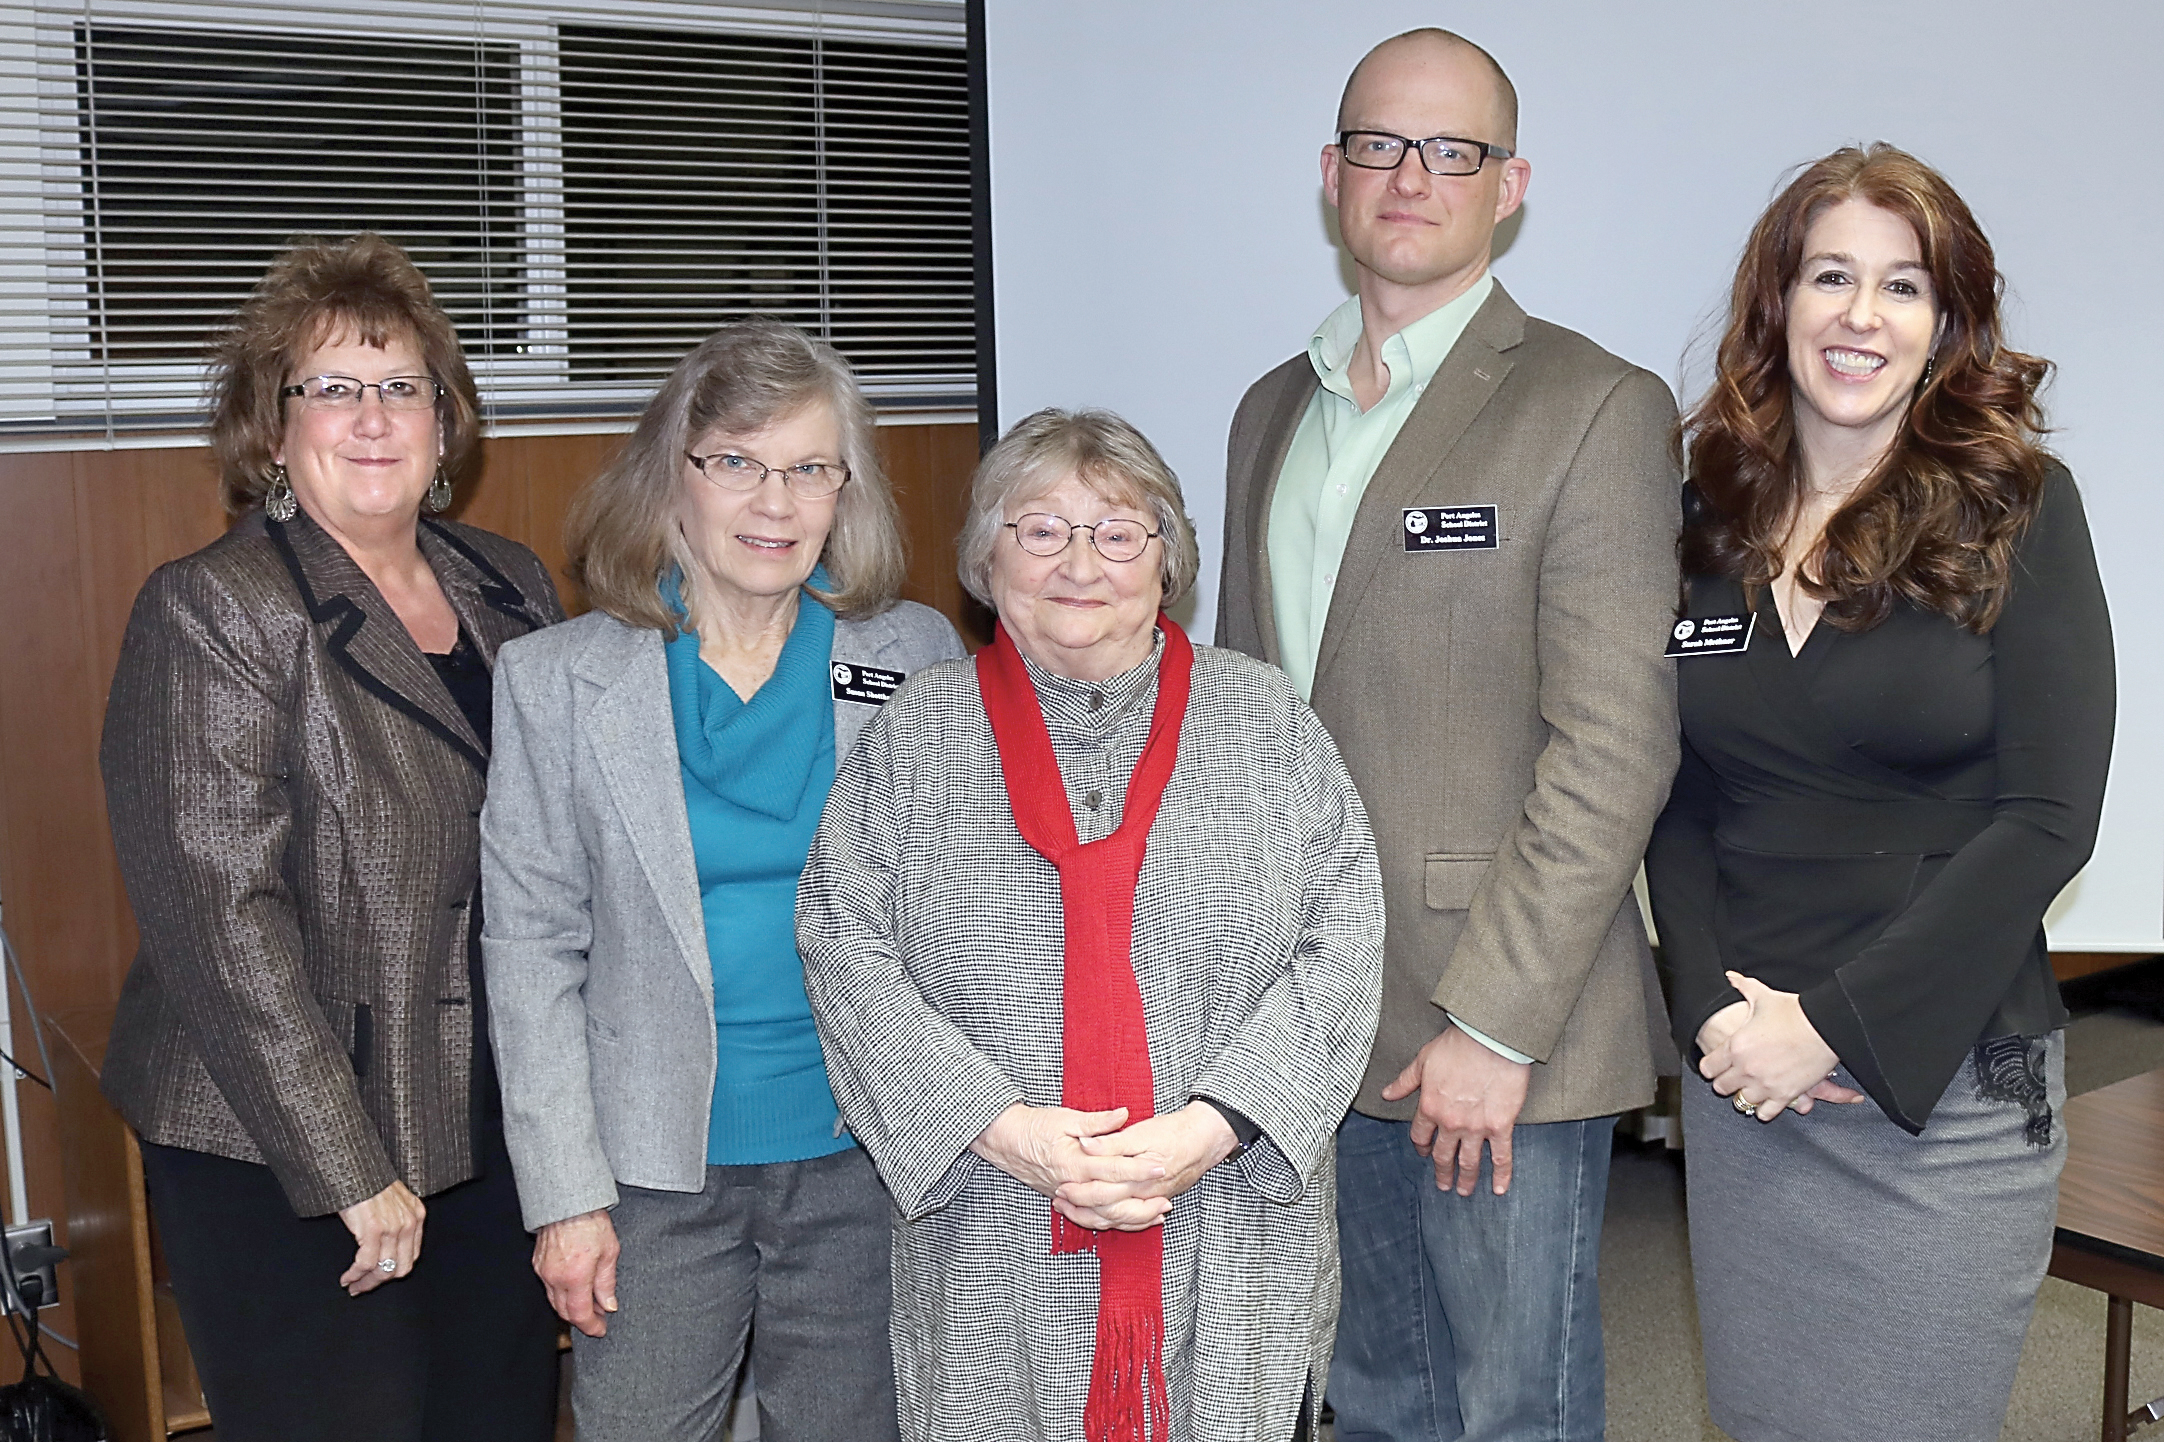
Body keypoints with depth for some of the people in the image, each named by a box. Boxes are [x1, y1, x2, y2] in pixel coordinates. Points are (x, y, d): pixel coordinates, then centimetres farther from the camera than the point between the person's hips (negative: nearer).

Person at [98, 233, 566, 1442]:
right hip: (283, 1159, -5)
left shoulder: (513, 588, 7)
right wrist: (349, 1171, -18)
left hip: (505, 1130, 6)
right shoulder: (212, 611, -10)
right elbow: (221, 916, -16)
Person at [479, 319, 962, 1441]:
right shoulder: (557, 681, -3)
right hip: (658, 1170, -1)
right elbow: (532, 945, -2)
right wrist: (565, 1190, -5)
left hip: (864, 1153, 1)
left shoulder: (921, 658, 0)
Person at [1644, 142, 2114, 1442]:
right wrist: (1715, 1008, -8)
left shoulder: (2017, 507, -4)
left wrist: (1837, 1025, -13)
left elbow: (2047, 819, -10)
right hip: (1742, 1079, 3)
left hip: (1949, 1089, -3)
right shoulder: (1712, 528, 5)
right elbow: (1680, 804, 7)